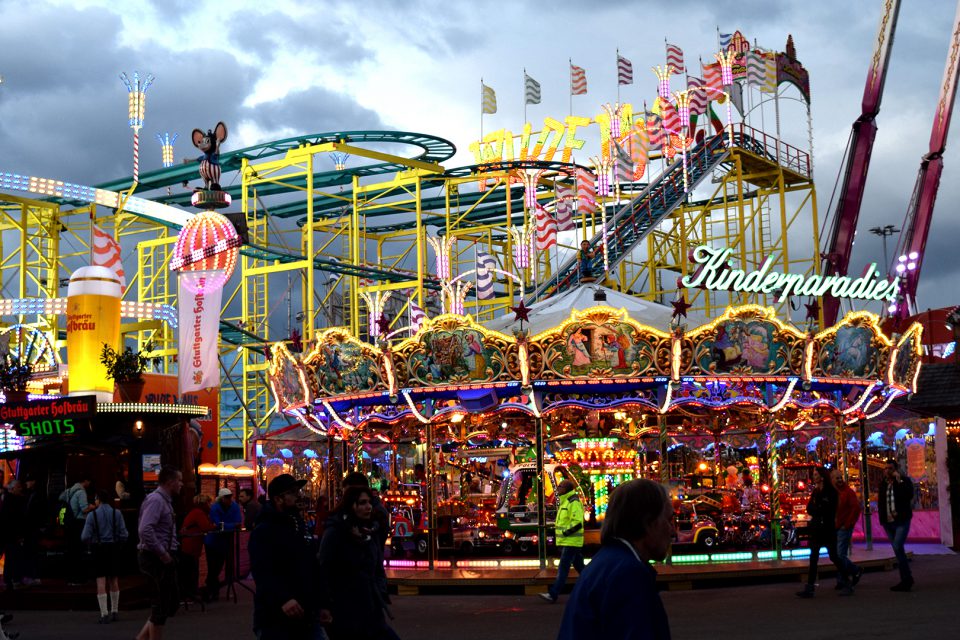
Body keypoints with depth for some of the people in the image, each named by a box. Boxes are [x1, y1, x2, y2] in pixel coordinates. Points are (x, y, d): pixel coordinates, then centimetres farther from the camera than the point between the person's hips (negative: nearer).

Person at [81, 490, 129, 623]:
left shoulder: (92, 515, -6)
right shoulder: (116, 513, 0)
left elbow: (85, 537, -10)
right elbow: (124, 534, -5)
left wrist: (91, 542, 11)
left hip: (98, 549, -3)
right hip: (113, 548, 3)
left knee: (101, 582, -2)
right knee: (113, 581, 14)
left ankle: (104, 614, -7)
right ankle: (114, 611, 22)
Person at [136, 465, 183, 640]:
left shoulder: (165, 500, 14)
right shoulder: (156, 500, -17)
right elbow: (145, 530, -28)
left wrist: (167, 553, 13)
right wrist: (162, 553, -22)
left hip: (163, 557, 10)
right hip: (155, 558, -10)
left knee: (172, 603, 15)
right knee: (161, 606, -2)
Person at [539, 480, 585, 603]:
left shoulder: (574, 503, -15)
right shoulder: (564, 502, 17)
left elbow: (577, 523, -23)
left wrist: (564, 532, -19)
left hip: (570, 542, -10)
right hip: (566, 541, 10)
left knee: (563, 568, -10)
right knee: (579, 566, 14)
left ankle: (553, 594, -12)